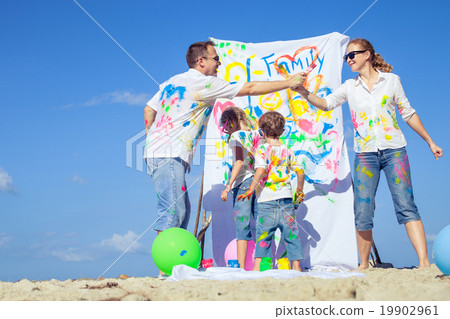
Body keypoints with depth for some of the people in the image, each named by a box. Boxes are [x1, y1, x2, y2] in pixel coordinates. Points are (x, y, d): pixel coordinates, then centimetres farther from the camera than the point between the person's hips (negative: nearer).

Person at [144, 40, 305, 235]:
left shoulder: (173, 81, 20)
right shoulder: (206, 83, -6)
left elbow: (149, 109, 21)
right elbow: (250, 89, -3)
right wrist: (289, 82, 4)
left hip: (156, 152, 10)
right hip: (169, 155, -10)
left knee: (182, 210, 10)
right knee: (173, 211, -14)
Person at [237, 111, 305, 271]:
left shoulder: (262, 149, -4)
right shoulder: (287, 151, 9)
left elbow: (261, 170, -19)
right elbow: (300, 172, 11)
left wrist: (250, 190, -15)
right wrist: (299, 191, 24)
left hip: (267, 199, -3)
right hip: (286, 197, 3)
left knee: (263, 234, 3)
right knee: (291, 233, 9)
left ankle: (258, 265, -1)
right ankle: (296, 265, 10)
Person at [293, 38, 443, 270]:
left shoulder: (391, 80, 7)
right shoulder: (350, 87, 12)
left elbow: (408, 114, 13)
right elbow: (326, 104, 4)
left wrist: (430, 142, 15)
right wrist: (303, 92, -13)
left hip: (394, 149, -2)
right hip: (365, 153, 2)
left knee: (405, 204, -13)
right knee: (362, 211, -3)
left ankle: (423, 262, -15)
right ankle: (363, 265, 9)